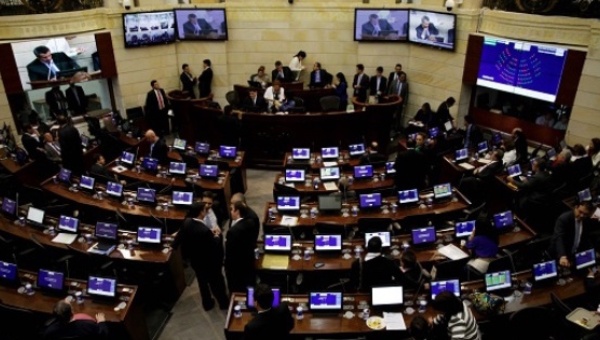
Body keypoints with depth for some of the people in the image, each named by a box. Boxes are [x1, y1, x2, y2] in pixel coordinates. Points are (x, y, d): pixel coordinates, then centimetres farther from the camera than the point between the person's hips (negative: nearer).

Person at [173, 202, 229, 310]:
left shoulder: (187, 222, -17)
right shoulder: (205, 230, -40)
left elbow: (180, 236, 2)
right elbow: (214, 247, -28)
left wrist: (174, 246, 21)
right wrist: (216, 236, -8)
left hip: (195, 261, 6)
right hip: (209, 263, -6)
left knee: (202, 282, 27)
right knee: (216, 282, 19)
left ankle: (207, 303, 47)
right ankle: (223, 303, 41)